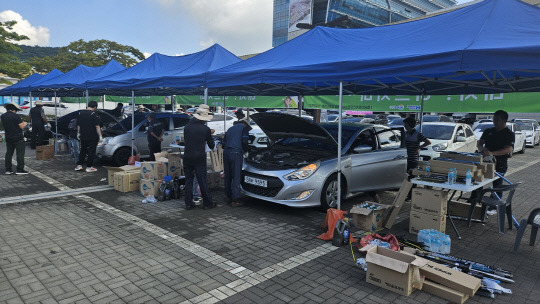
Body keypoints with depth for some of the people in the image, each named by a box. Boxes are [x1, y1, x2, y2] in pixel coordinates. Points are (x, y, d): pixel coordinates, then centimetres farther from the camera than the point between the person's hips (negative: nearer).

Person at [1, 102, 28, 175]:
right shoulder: (16, 116, -15)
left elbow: (5, 126, 17)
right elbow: (22, 127, -15)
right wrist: (24, 123, 6)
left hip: (8, 138, 6)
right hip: (18, 138, -6)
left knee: (8, 154, 13)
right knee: (20, 154, -2)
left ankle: (8, 169, 16)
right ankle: (20, 169, -3)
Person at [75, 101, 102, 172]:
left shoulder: (81, 113, 8)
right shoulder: (94, 114, -13)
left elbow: (78, 125, 14)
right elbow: (97, 126, -17)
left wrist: (78, 133, 23)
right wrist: (100, 136, -14)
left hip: (83, 136, 6)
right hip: (92, 137, -6)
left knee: (83, 151, 18)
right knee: (91, 152, 2)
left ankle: (79, 165, 17)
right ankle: (89, 167, 5)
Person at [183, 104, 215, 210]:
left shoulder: (187, 127, 2)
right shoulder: (206, 129, -7)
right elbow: (211, 145, 3)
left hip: (187, 157, 3)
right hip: (200, 158, -3)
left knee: (188, 180, 11)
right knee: (203, 181, 4)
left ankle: (188, 203, 14)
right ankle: (207, 203, 11)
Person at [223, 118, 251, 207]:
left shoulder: (230, 129, 26)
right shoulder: (244, 128, 6)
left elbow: (223, 144, 23)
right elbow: (244, 142, -7)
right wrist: (246, 149, 11)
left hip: (226, 153, 7)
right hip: (236, 153, -7)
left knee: (228, 176, 15)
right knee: (236, 177, -2)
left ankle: (229, 196, 25)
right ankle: (235, 200, -1)